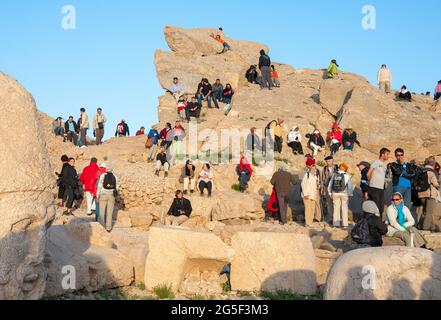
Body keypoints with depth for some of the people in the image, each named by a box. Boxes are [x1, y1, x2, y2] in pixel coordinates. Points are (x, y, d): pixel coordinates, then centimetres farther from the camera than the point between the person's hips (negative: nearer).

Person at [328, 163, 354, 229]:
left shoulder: (334, 175, 2)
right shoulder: (347, 176, -8)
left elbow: (330, 185, 8)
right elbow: (350, 186, -9)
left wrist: (330, 193, 18)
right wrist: (350, 194, 2)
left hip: (335, 194, 3)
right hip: (344, 194, -3)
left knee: (336, 208, 10)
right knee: (345, 209, 5)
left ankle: (336, 223, 13)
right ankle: (345, 224, 5)